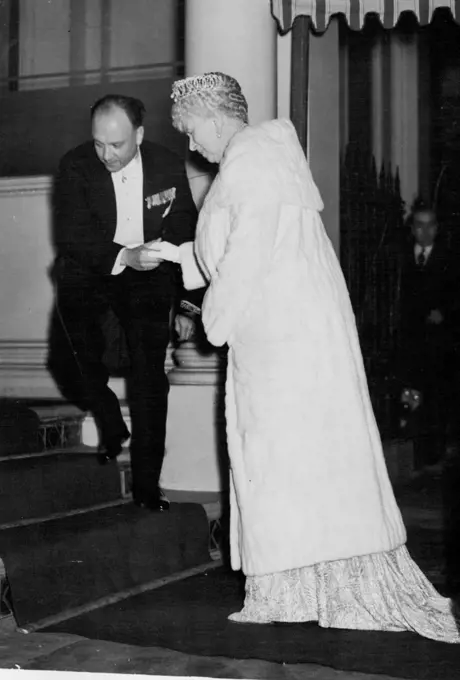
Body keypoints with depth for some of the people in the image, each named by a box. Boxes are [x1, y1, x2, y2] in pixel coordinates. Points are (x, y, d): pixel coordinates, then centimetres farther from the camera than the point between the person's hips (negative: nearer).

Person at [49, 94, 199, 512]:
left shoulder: (169, 168, -9)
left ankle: (147, 484, 3)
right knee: (74, 357, -18)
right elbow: (71, 237, -19)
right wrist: (123, 256, -36)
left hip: (147, 277, 0)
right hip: (87, 273, 0)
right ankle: (111, 429, 10)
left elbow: (185, 239, -1)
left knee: (150, 376, -6)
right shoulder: (75, 167, -14)